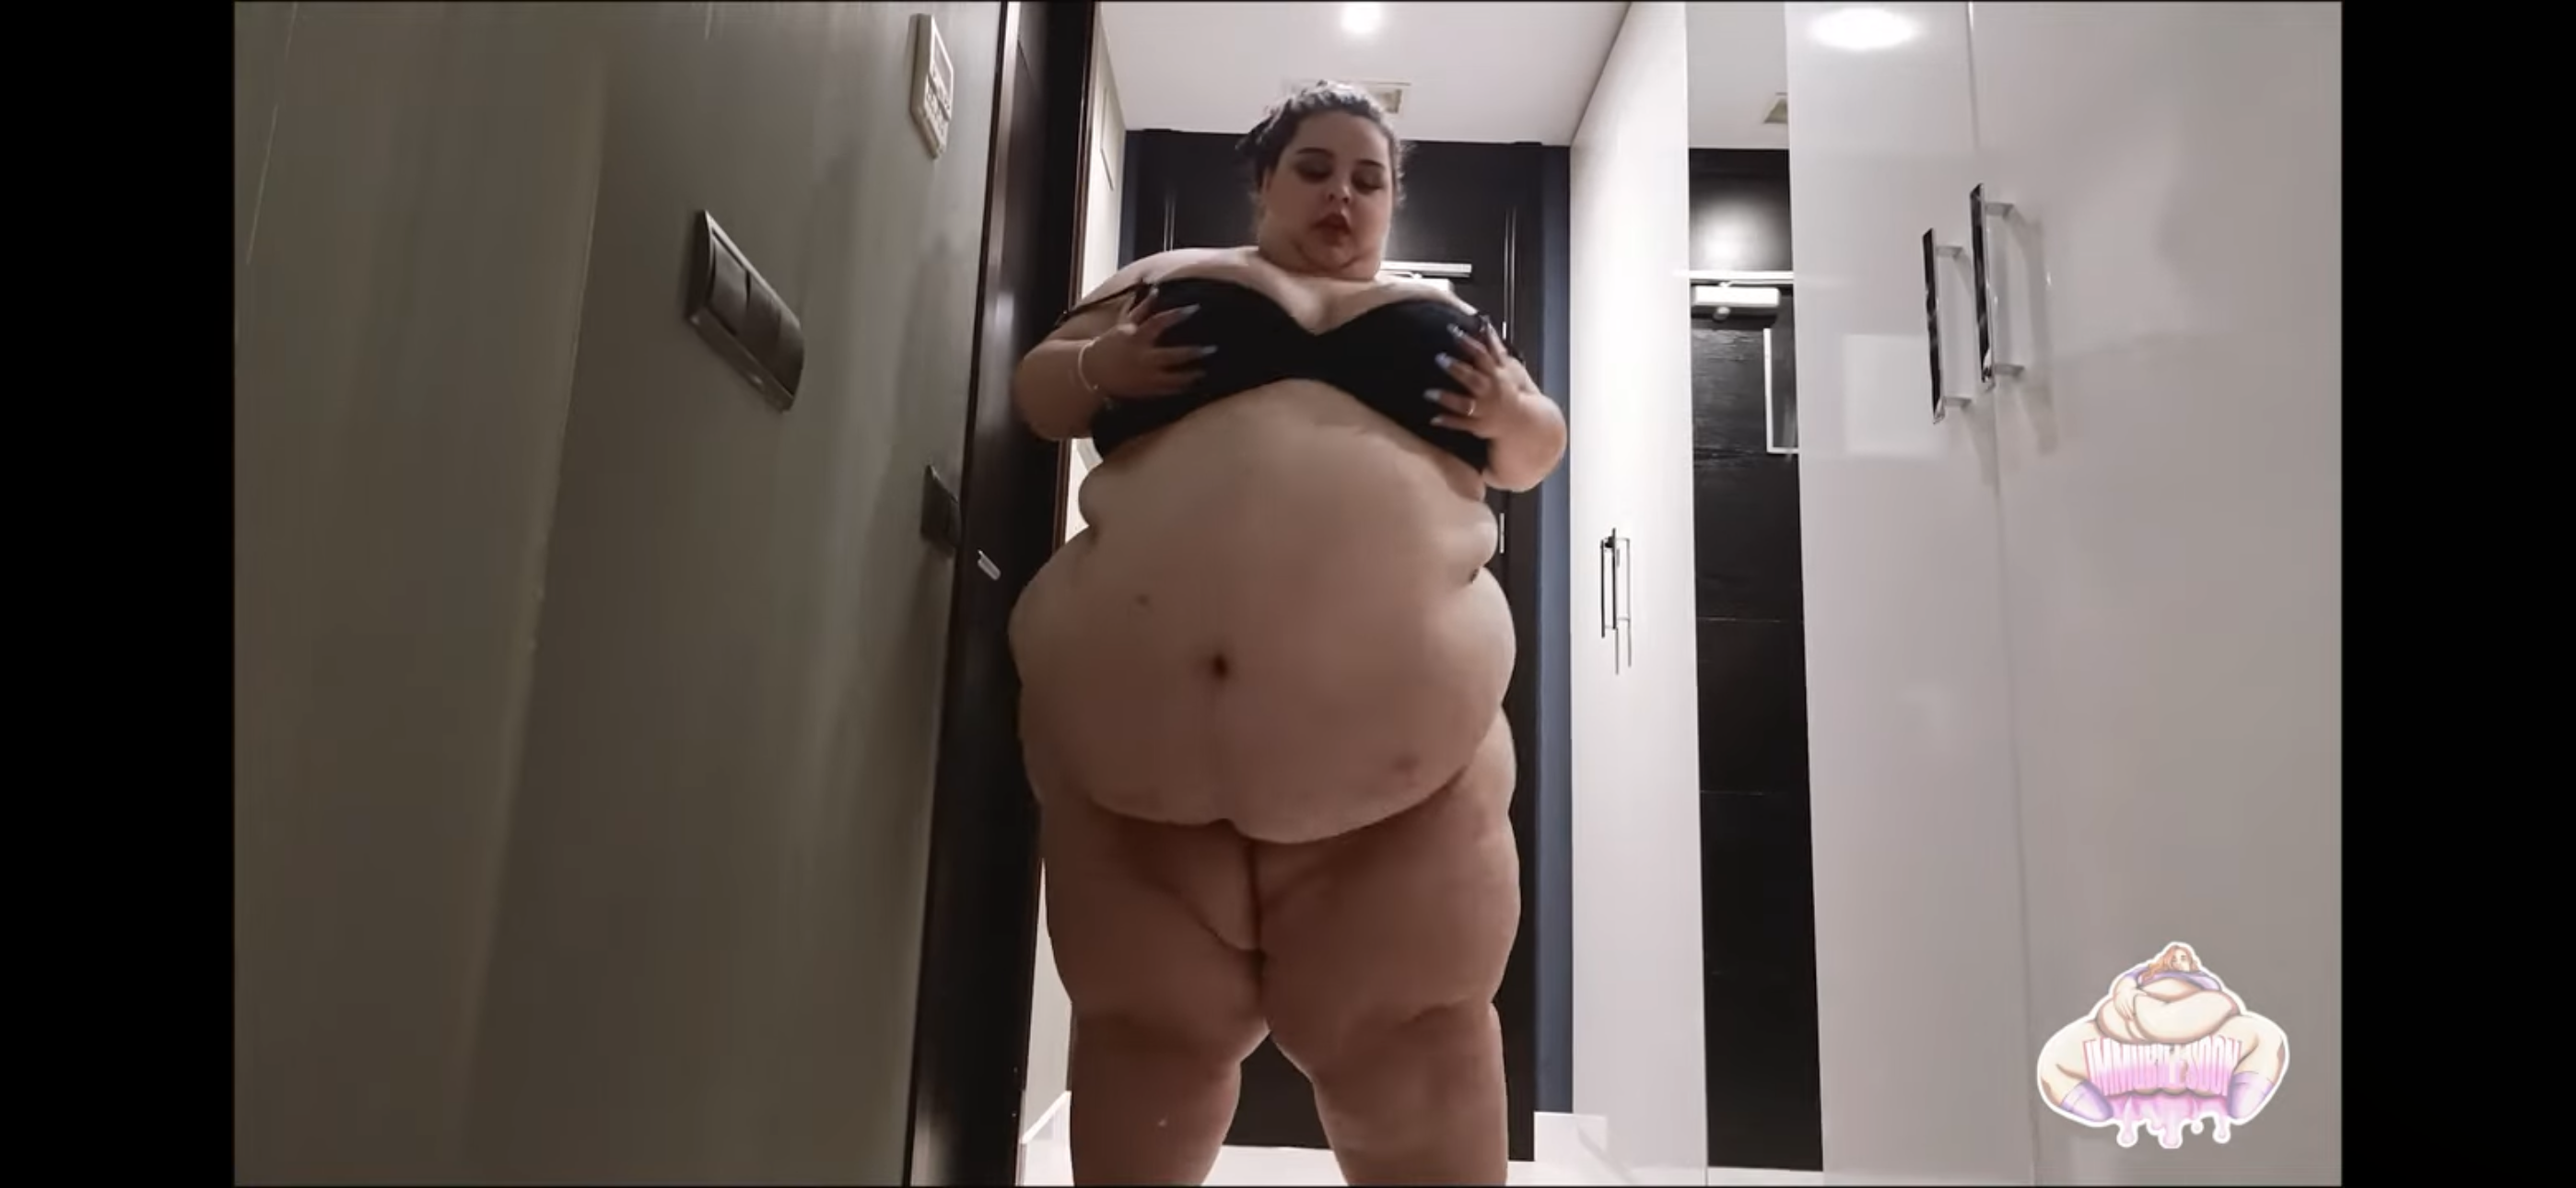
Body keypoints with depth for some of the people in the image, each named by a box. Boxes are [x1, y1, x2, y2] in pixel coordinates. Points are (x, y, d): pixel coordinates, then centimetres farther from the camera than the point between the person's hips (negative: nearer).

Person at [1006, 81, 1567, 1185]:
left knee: (1413, 1033, 3)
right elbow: (1038, 389, 20)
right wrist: (1097, 366, -2)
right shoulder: (1170, 277, 19)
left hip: (1396, 723, 1)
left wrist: (1512, 416, 2)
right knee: (1149, 1019, 10)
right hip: (1136, 706, 0)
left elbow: (1535, 451, 25)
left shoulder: (1443, 314, 23)